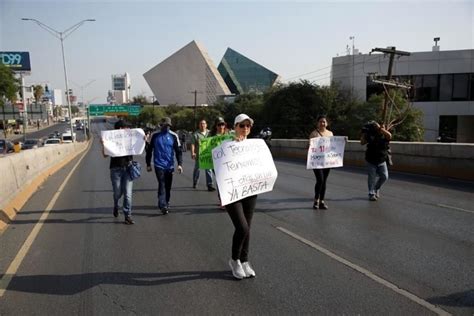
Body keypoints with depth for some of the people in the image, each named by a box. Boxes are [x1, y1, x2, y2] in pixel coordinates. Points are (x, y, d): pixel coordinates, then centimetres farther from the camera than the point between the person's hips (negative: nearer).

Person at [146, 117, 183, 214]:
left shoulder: (173, 136, 3)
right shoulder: (155, 136, 3)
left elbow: (178, 151, 3)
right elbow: (149, 150, 9)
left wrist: (180, 164, -7)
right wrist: (148, 164, 8)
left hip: (170, 165, 2)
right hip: (159, 165, -2)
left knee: (168, 186, 9)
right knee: (162, 184, -13)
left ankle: (166, 203, 25)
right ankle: (163, 205, -17)